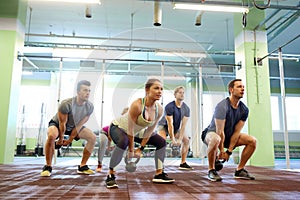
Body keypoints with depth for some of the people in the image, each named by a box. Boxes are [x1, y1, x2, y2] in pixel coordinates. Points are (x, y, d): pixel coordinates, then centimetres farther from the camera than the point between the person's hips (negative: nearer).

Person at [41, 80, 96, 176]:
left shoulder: (90, 107, -21)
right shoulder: (66, 104, -36)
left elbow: (79, 125, -13)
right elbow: (62, 123, -24)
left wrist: (70, 139, -9)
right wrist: (61, 139, -12)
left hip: (73, 126, 5)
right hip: (57, 123, -5)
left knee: (92, 138, -11)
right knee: (51, 136, -38)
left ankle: (82, 166, 0)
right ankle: (48, 167, -18)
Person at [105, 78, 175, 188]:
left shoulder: (159, 109, -18)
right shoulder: (137, 105, -37)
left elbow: (150, 130, -8)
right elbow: (130, 130, -29)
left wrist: (141, 148, -5)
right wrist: (131, 151, -20)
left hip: (137, 132, 7)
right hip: (118, 127, -7)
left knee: (161, 142, 3)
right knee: (123, 142, -39)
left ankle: (159, 175, 12)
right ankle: (110, 175, -22)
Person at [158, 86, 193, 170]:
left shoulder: (186, 109, -12)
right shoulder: (169, 106, -27)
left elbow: (183, 125, -15)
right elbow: (170, 124, -28)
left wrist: (180, 139, -21)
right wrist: (173, 139, -28)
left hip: (176, 128, 6)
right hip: (164, 125, -6)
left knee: (186, 140, -1)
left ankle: (183, 163, 5)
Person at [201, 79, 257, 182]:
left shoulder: (244, 109, -6)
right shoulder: (222, 106, -27)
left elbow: (236, 131, -8)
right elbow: (220, 131, -26)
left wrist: (229, 151, -12)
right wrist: (221, 151, -22)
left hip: (228, 135, 7)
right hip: (212, 133, -7)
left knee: (252, 141, -7)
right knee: (216, 139, -42)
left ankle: (240, 170, 4)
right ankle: (211, 170, -20)